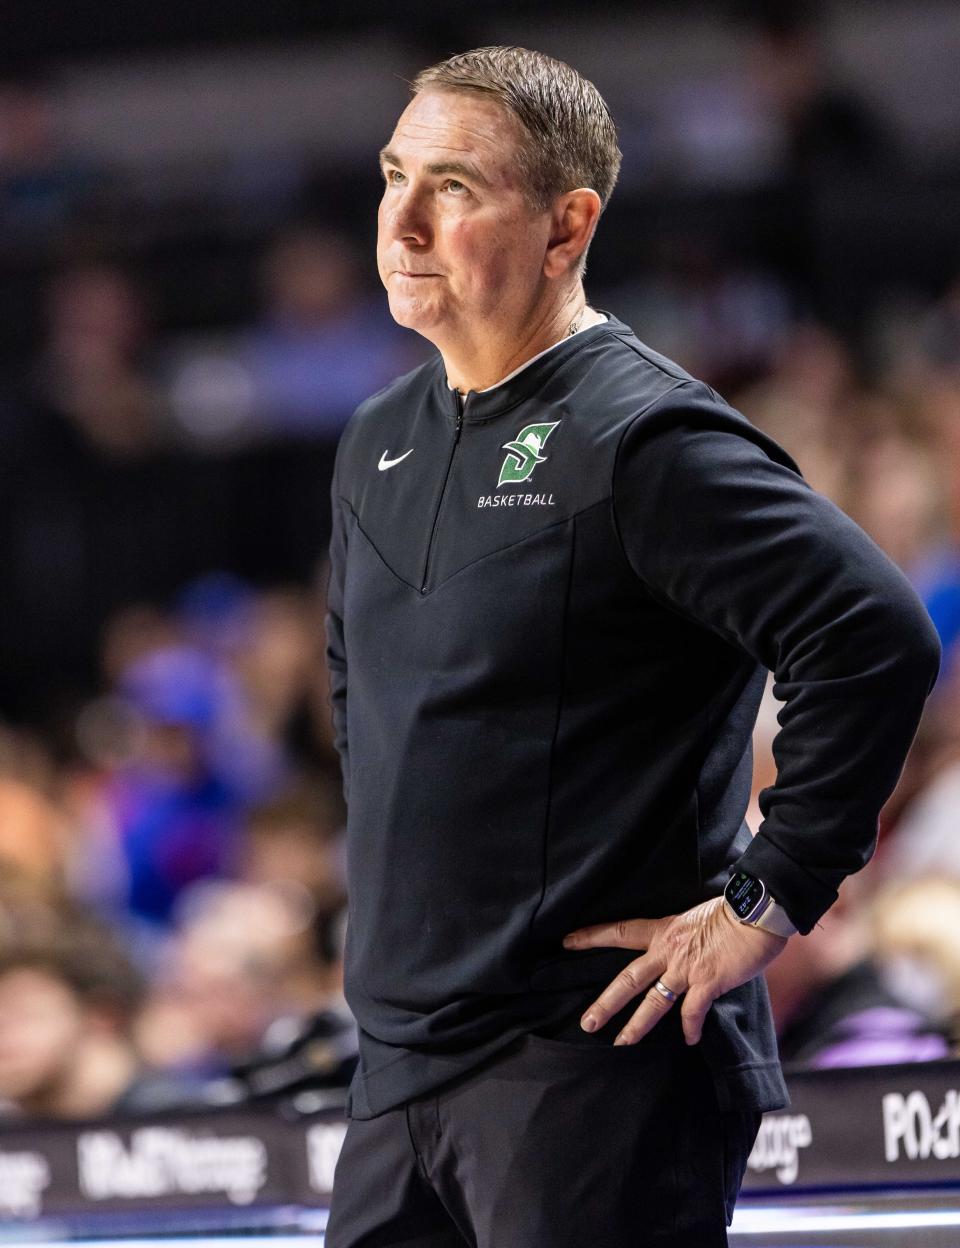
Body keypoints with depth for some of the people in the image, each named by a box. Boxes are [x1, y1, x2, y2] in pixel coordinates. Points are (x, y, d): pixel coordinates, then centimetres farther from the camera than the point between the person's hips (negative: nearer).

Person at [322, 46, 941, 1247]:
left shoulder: (642, 440, -13)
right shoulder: (381, 443, 13)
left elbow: (880, 641, -22)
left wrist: (765, 905, -18)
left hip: (594, 1061, -8)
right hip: (401, 1061, 8)